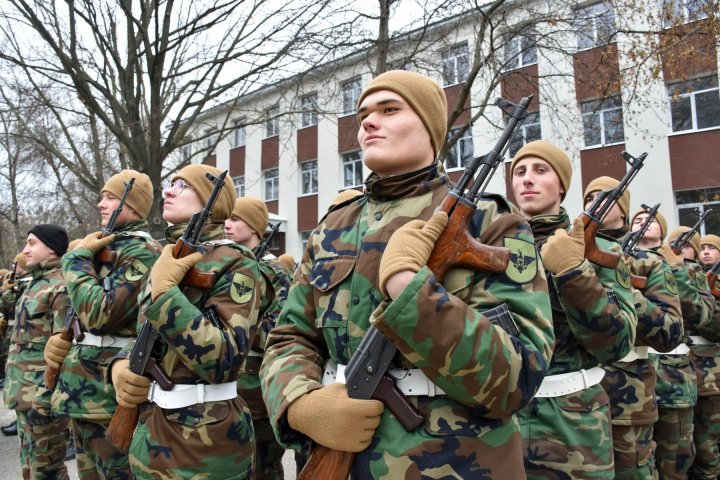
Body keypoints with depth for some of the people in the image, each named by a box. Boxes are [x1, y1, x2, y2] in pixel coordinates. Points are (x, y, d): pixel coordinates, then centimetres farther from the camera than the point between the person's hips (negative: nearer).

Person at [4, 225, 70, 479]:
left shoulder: (61, 286, -16)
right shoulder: (35, 283, 15)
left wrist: (45, 395, -22)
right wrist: (16, 387, 19)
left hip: (42, 394, -9)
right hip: (25, 392, 9)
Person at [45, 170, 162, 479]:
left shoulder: (142, 251, -15)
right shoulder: (103, 245, 13)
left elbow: (100, 312, -25)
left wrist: (78, 258, -14)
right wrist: (58, 338, 2)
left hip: (110, 388, -9)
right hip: (84, 385, 9)